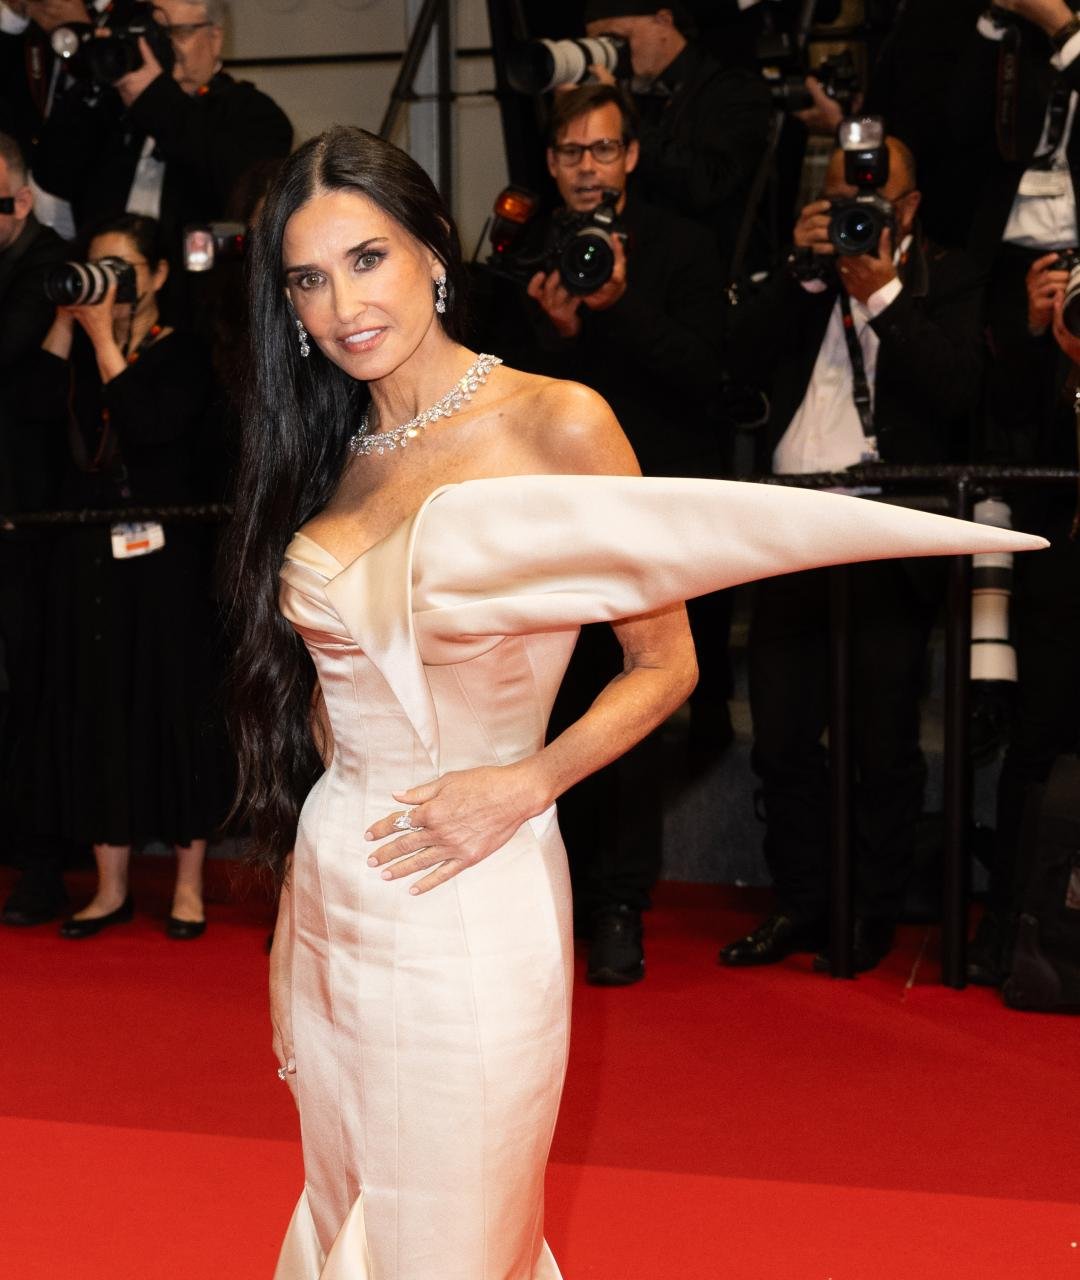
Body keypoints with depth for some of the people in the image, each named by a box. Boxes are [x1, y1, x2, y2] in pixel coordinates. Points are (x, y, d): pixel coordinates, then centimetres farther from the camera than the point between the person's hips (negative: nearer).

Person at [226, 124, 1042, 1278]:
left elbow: (664, 664, -7)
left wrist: (524, 785, -19)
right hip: (328, 890, 6)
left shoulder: (555, 424, -10)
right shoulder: (323, 450, 8)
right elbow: (320, 686, 13)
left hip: (467, 901, -6)